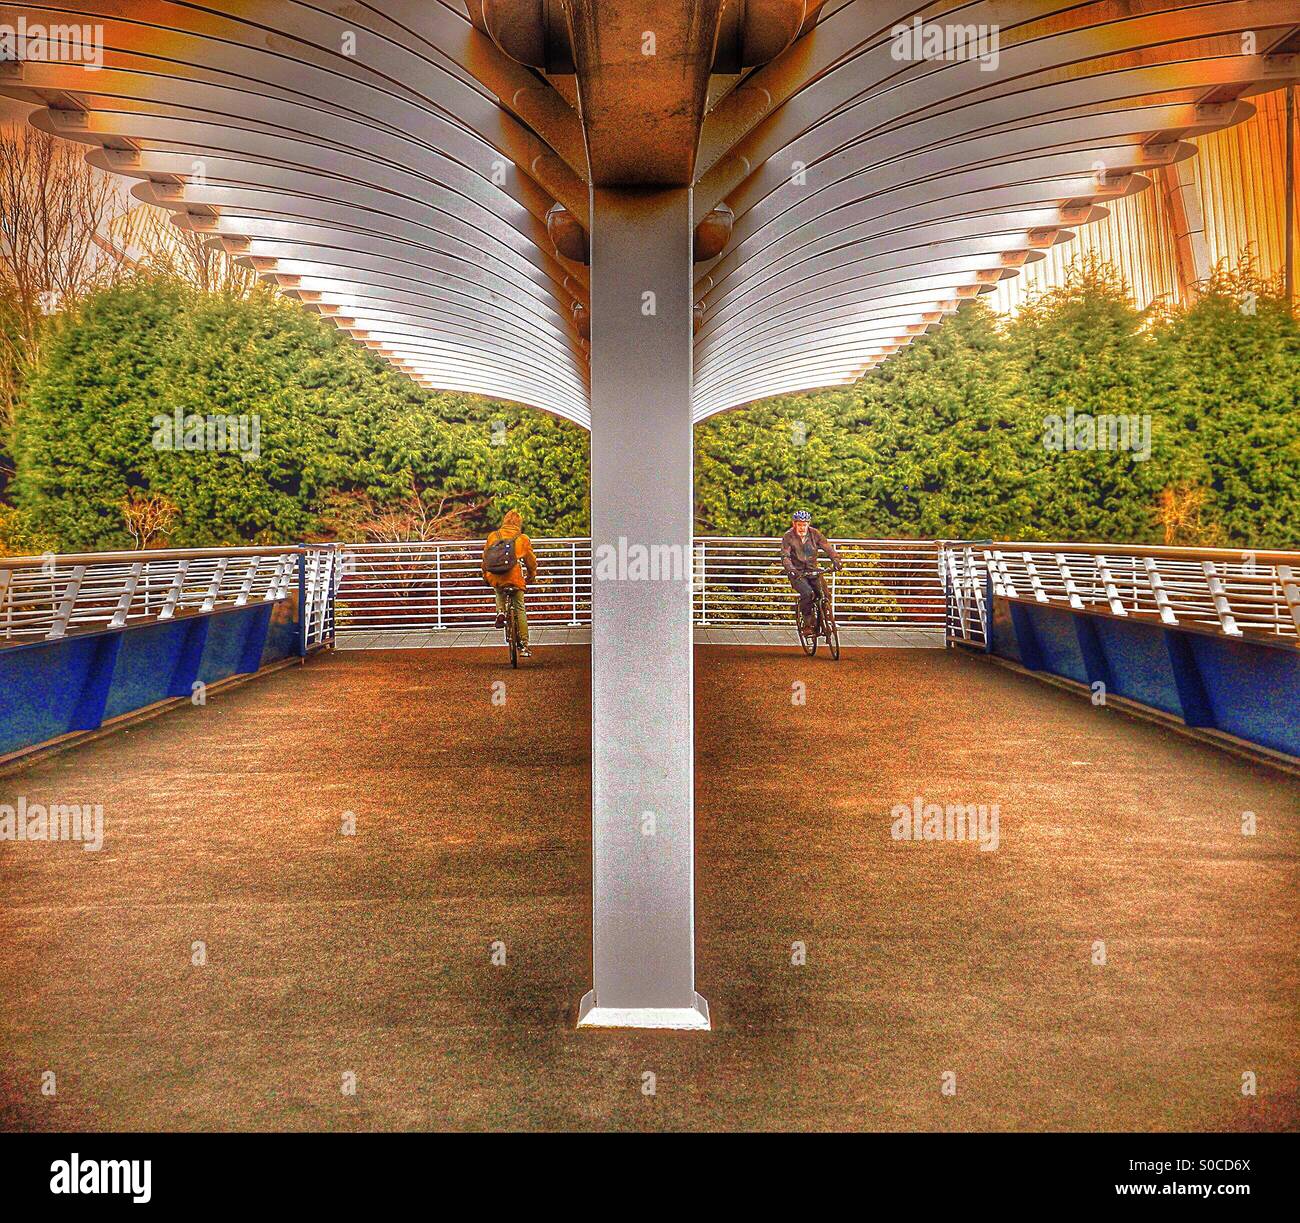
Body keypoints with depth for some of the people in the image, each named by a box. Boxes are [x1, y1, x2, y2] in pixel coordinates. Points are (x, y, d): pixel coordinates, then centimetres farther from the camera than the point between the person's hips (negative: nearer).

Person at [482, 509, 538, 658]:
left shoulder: (492, 537, 9)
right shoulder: (523, 539, 5)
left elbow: (485, 559, 17)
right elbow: (531, 561, 13)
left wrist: (486, 577, 31)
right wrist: (531, 577, 31)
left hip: (495, 579, 2)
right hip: (515, 579, -2)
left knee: (499, 593, 37)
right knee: (519, 610, 9)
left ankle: (500, 612, 10)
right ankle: (524, 646, 6)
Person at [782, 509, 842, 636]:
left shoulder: (814, 533, -2)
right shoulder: (788, 537, -9)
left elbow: (828, 548, -9)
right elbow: (785, 556, -18)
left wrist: (836, 560, -28)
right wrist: (791, 569, -37)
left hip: (812, 570, 3)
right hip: (797, 573, -3)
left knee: (824, 594, -16)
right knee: (807, 593, -29)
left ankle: (819, 624, 6)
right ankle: (807, 624, -13)